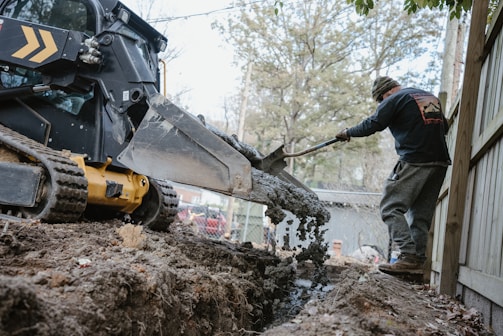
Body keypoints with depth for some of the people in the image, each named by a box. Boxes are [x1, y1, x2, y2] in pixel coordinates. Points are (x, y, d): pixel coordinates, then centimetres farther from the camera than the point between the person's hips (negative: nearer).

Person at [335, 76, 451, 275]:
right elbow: (444, 126, 26)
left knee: (391, 208, -5)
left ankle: (409, 257, -15)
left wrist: (348, 133, 9)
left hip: (414, 162, -8)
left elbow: (372, 125, -4)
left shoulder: (395, 99, -1)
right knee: (421, 214, 10)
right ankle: (418, 261, 8)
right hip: (440, 162, 8)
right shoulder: (431, 97, 22)